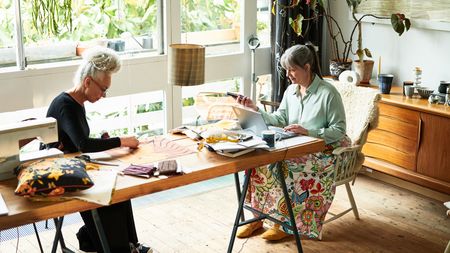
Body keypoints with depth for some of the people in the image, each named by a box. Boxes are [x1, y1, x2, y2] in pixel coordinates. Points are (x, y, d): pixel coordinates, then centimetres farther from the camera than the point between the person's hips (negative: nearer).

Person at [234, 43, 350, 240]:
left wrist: (308, 131, -26)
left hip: (323, 150, -6)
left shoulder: (328, 93, -13)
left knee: (284, 167, -31)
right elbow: (279, 120, 6)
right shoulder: (291, 90, 9)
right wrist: (255, 109, -7)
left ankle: (285, 222, -12)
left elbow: (339, 130, -15)